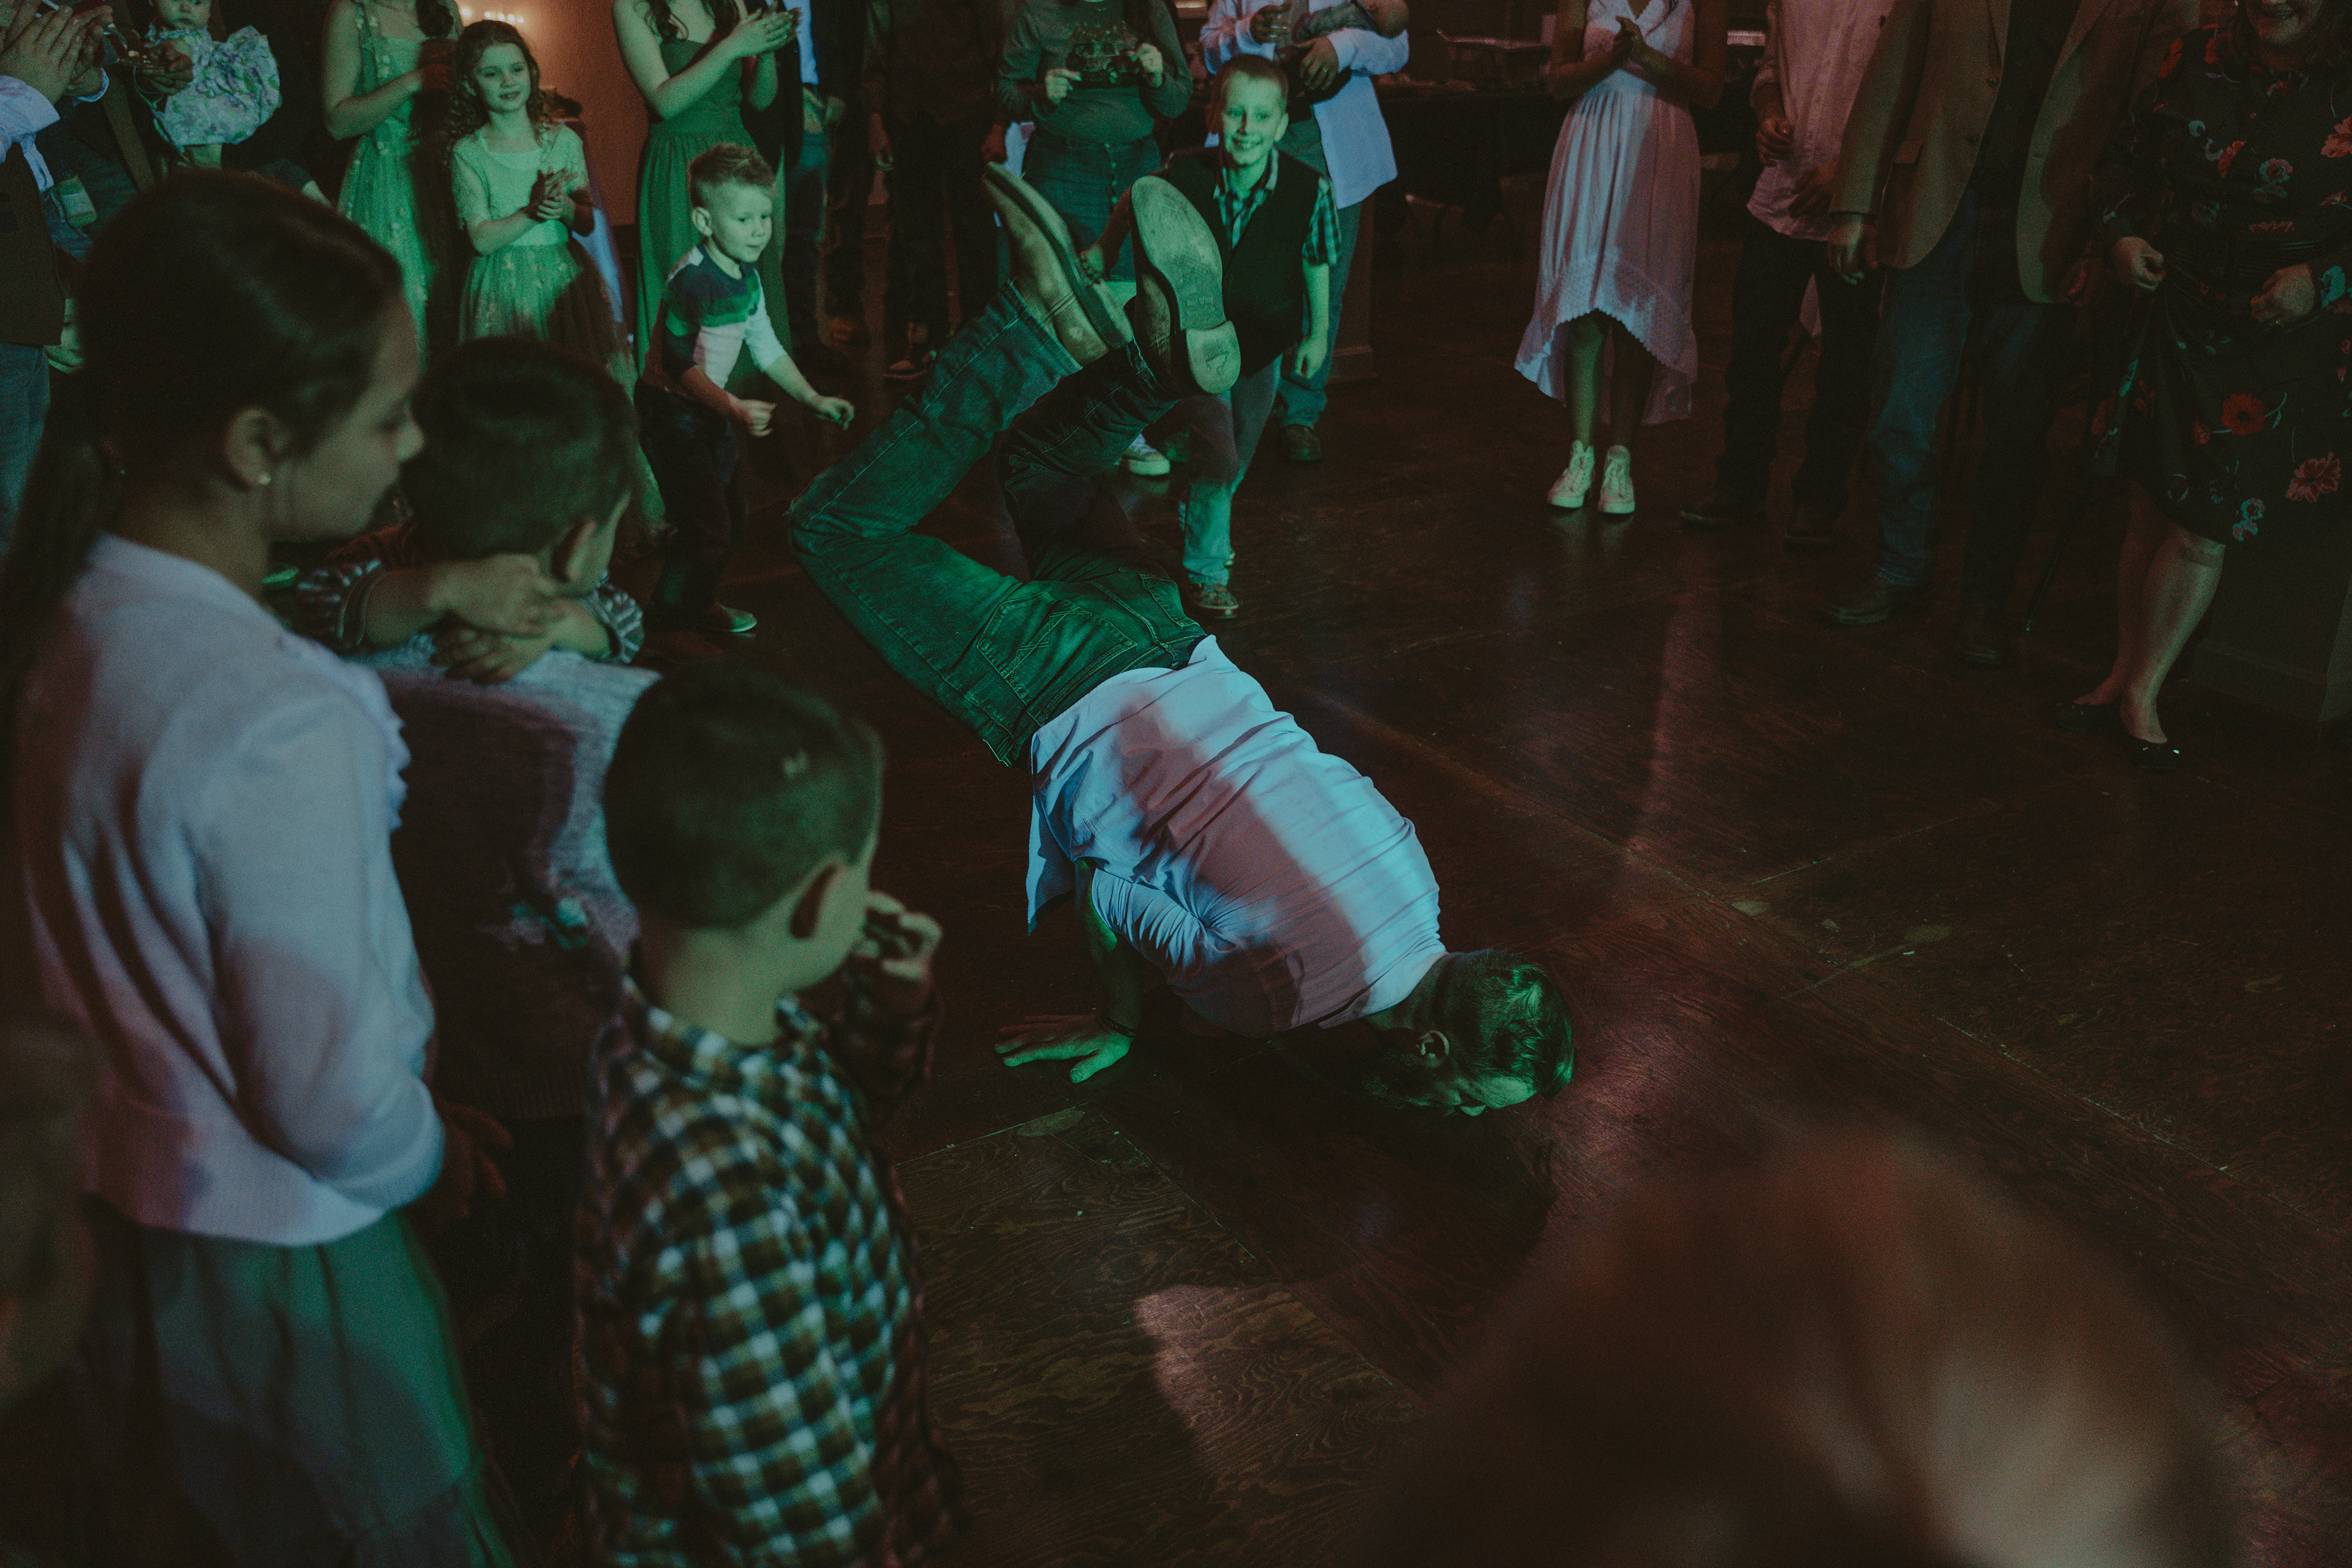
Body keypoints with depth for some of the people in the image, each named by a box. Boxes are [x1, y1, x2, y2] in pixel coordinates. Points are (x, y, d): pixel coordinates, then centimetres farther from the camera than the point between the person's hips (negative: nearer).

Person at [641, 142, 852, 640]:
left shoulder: (747, 276, 4)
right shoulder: (692, 281, -24)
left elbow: (766, 347, 15)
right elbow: (679, 364, -27)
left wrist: (813, 400, 13)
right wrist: (735, 409, -37)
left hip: (710, 409, 9)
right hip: (672, 411, -9)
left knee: (730, 515, 14)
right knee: (707, 526, -9)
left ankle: (697, 604, 30)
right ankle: (668, 612, 10)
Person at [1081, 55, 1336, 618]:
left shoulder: (1309, 189, -20)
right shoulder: (1184, 175, -22)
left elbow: (1317, 262, -2)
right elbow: (1133, 206, 1)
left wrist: (1317, 333, 6)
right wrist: (1102, 254, 12)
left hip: (1264, 342, 3)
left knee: (1239, 457, 19)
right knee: (1219, 456, -15)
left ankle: (1198, 515, 51)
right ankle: (1205, 570, 5)